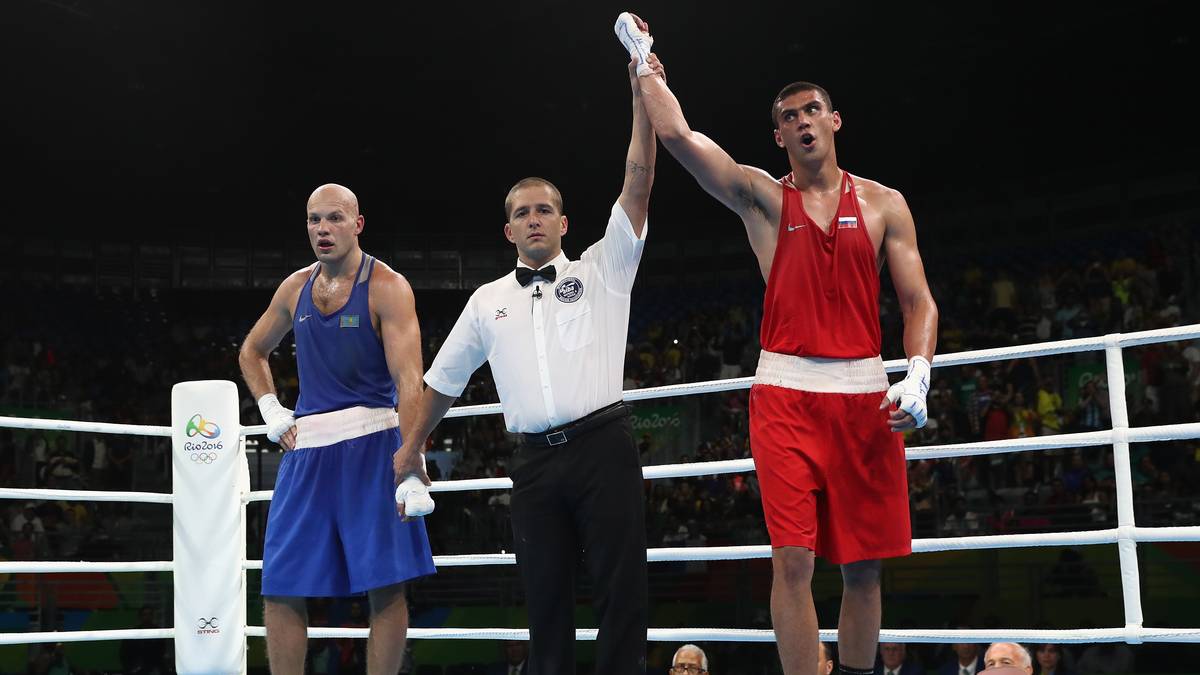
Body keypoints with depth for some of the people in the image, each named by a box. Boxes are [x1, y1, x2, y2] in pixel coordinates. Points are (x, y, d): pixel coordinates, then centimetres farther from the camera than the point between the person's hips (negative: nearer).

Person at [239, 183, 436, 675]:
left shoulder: (387, 288, -7)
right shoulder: (295, 288, 11)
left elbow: (409, 381, -16)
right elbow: (252, 352, 28)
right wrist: (272, 413, 12)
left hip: (372, 446, -5)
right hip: (306, 449, 5)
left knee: (385, 587, -4)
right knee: (280, 591, 3)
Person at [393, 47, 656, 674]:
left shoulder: (601, 271, 8)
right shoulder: (488, 301, 16)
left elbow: (638, 184, -2)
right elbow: (444, 378, 23)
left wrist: (640, 92, -10)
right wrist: (411, 448, 21)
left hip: (603, 445, -3)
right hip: (534, 459, 3)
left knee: (622, 592, -6)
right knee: (545, 599, 5)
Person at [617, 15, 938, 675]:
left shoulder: (883, 204, 10)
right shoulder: (762, 196, 7)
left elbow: (920, 302, 6)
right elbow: (676, 135, -4)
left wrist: (917, 376, -9)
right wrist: (648, 68, 5)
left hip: (865, 394, 2)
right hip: (786, 392, -1)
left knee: (862, 564, 5)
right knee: (793, 558, -8)